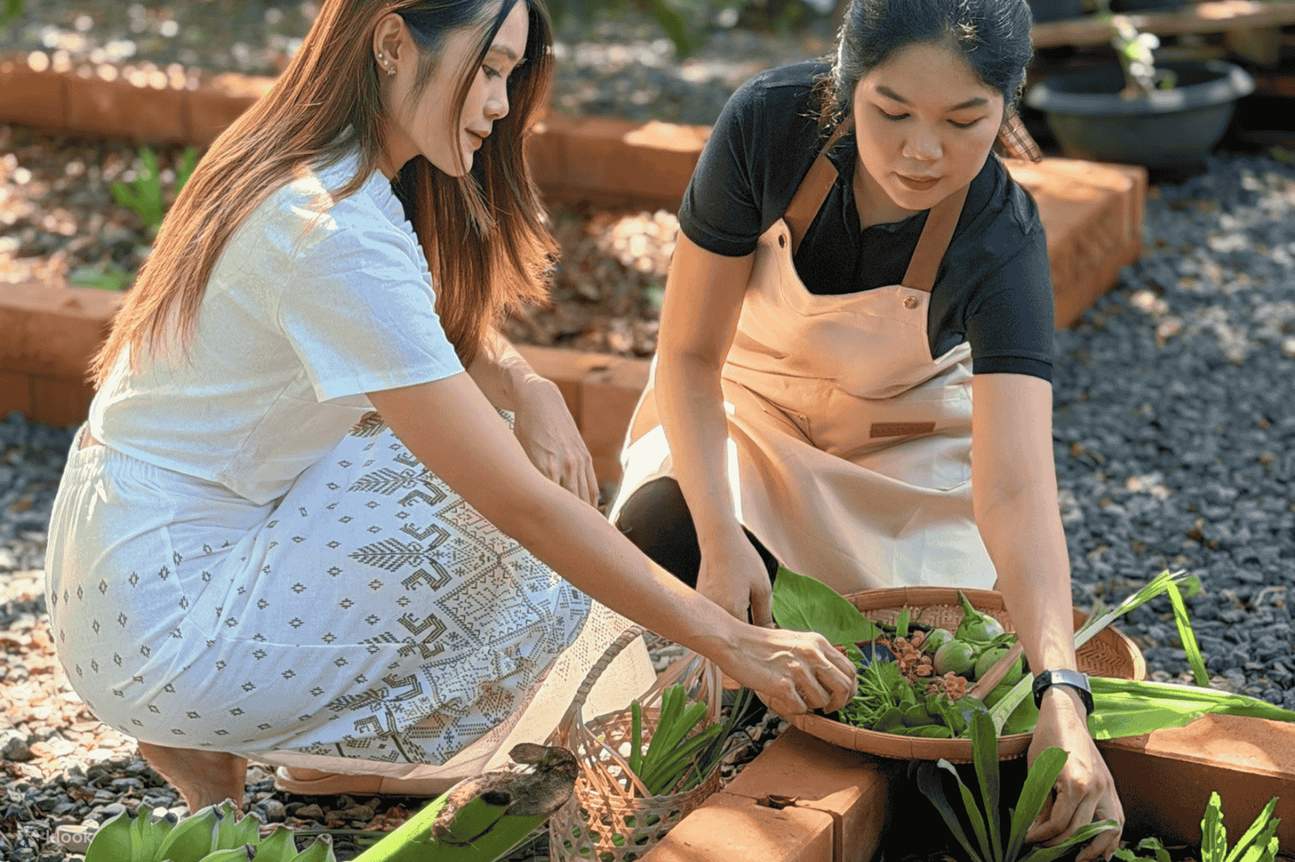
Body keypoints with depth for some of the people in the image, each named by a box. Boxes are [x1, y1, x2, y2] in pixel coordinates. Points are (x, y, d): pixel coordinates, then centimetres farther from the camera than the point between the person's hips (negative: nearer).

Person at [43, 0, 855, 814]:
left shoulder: (299, 166, 3)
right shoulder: (339, 234, -26)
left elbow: (457, 335, 15)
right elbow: (521, 502, -27)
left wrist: (532, 390, -9)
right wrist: (732, 641, -22)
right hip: (163, 621, -9)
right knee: (539, 589, -11)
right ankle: (209, 743, -1)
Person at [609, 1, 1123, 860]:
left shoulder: (1000, 242, -33)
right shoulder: (771, 122, -30)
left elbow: (1017, 484, -44)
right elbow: (690, 353, -20)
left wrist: (1062, 696, -57)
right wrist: (721, 539, -32)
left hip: (906, 435, 0)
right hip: (750, 402, 1)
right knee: (660, 552, -25)